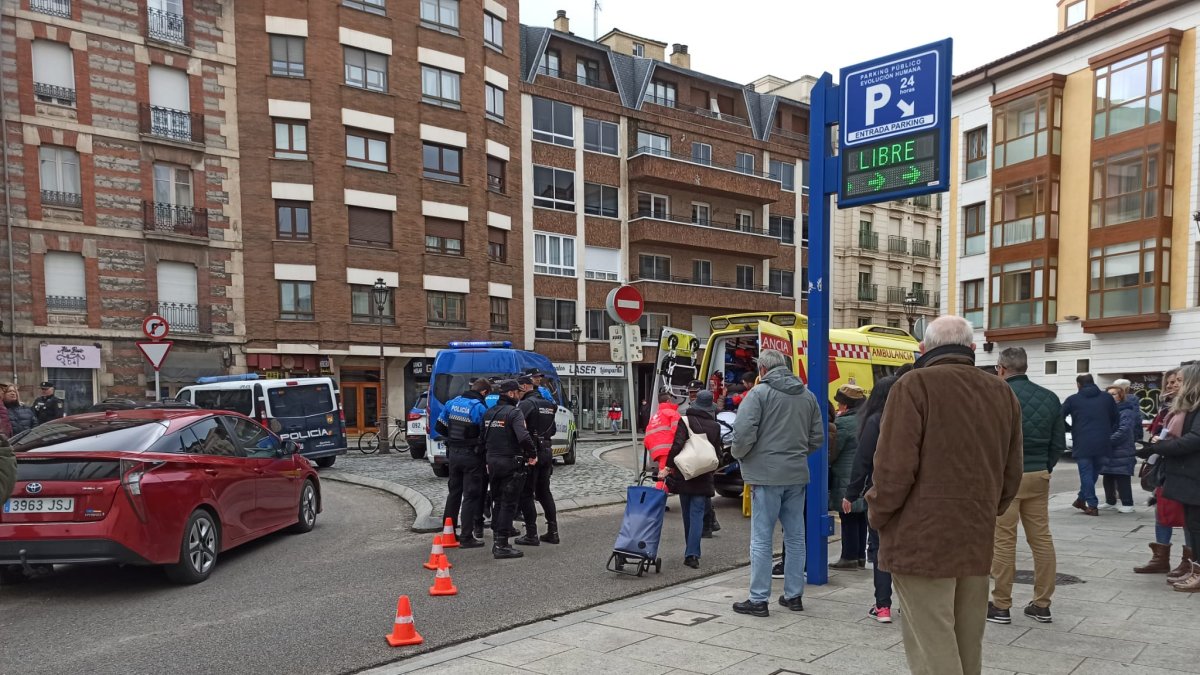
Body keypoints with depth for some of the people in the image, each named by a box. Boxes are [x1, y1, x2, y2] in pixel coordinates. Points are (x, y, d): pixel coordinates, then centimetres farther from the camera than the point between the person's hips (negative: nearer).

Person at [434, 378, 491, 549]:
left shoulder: (452, 403, 3)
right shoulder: (479, 407, -16)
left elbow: (439, 427, 8)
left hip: (453, 453, 6)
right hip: (471, 456, -6)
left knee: (454, 492, 18)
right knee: (471, 496, 1)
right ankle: (466, 538, 3)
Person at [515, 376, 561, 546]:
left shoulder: (527, 403, -12)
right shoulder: (548, 404, 13)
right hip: (547, 451, 8)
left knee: (526, 494, 1)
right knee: (544, 491, 17)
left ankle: (532, 535, 2)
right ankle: (553, 532, 17)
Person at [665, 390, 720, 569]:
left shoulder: (686, 421, -7)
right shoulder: (715, 426, 1)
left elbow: (677, 445, -17)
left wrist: (668, 465, -13)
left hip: (684, 474, -1)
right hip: (703, 478, 1)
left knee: (687, 514, 14)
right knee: (697, 514, 0)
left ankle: (691, 552, 25)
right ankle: (692, 554, -12)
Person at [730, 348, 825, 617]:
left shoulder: (759, 392, -10)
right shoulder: (807, 395, 10)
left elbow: (743, 433, -17)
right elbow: (817, 437, 12)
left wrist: (739, 455, 2)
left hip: (766, 474, -6)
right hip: (797, 475, 6)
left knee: (761, 539, 1)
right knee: (795, 537, 15)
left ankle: (758, 600, 6)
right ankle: (794, 595, 23)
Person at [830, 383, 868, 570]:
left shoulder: (843, 423, -17)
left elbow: (832, 452, -14)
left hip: (847, 480, -8)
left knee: (848, 519, 0)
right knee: (861, 518, 13)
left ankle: (849, 557, 5)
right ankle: (860, 556, 20)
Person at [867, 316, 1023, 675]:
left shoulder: (915, 384, -9)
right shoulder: (1003, 393, 9)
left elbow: (894, 466, -16)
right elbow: (1011, 473, 12)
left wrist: (878, 515, -1)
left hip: (922, 538, -6)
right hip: (977, 540, 6)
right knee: (967, 644, 17)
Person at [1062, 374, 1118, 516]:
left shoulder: (1073, 399, -1)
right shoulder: (1107, 398, 8)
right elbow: (1115, 419, 8)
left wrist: (1070, 429, 11)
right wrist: (1109, 434, 17)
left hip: (1082, 444, -3)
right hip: (1102, 443, 4)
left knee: (1086, 474, 1)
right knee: (1093, 472, 16)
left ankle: (1092, 506, -1)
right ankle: (1082, 499, 21)